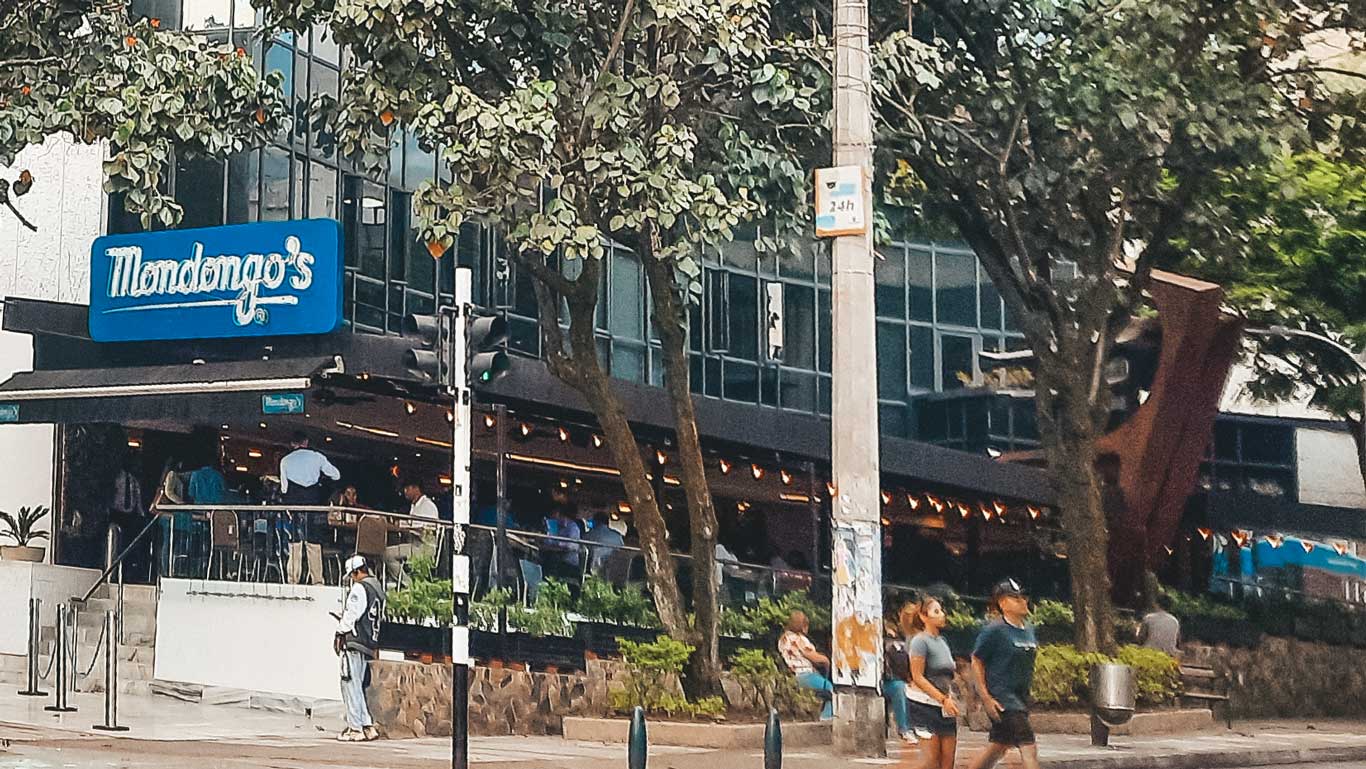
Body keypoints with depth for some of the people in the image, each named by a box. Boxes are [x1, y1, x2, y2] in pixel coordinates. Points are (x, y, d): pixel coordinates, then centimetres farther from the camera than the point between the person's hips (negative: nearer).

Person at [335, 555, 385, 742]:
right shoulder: (378, 589, 14)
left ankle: (355, 728, -6)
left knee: (350, 684, -4)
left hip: (354, 643, -9)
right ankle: (368, 726, 10)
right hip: (370, 643, 9)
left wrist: (340, 633, -3)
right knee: (357, 686, 14)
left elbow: (351, 613, -14)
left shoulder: (359, 588, -12)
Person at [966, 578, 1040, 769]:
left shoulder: (1029, 630, 12)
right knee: (1028, 746, -14)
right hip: (1002, 698, -8)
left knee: (998, 747, 13)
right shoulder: (994, 631, -11)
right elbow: (976, 662, -9)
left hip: (1021, 697, 8)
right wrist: (986, 698, -14)